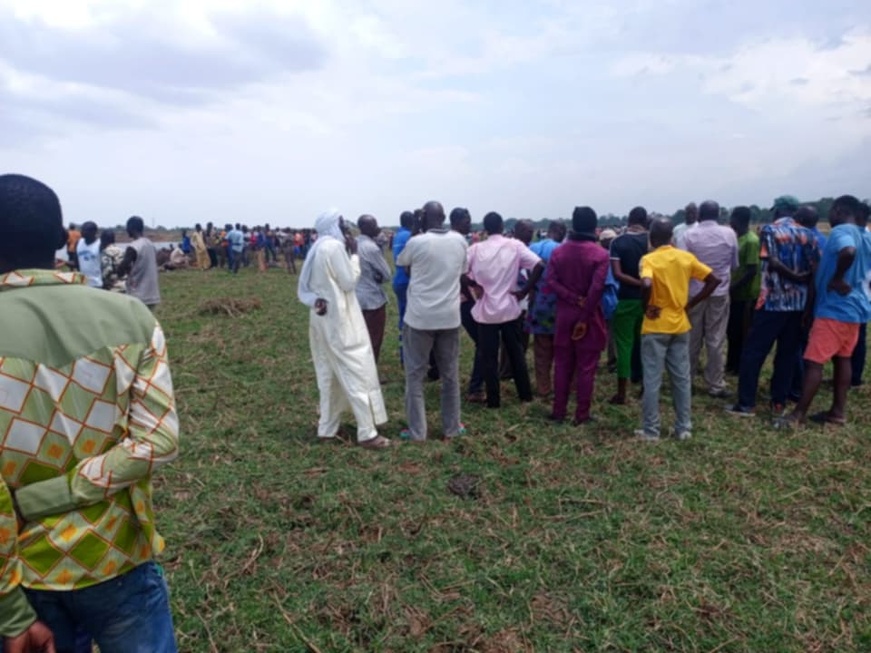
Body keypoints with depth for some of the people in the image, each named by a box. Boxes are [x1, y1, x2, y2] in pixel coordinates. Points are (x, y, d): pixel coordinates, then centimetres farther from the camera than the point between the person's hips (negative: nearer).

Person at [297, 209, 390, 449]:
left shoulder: (318, 248, 12)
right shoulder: (334, 246, -16)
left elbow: (308, 285, 14)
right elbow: (349, 282, -14)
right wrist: (353, 254, -6)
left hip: (323, 316, 10)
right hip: (339, 318, -10)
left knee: (328, 372, 15)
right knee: (357, 371, -6)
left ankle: (327, 427, 22)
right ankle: (367, 432, -3)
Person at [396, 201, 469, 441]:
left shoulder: (416, 242, -10)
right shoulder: (460, 241, 1)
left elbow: (401, 262, 10)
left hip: (420, 317, -3)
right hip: (450, 316, 4)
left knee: (415, 374, 7)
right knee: (450, 374, 14)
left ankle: (417, 430, 9)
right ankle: (452, 427, 23)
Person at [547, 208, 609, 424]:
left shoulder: (558, 251, 2)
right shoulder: (600, 254, -10)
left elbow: (550, 281, -8)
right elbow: (597, 287, -18)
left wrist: (574, 300, -11)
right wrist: (585, 315, -13)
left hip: (564, 315, 3)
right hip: (589, 316, -3)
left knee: (563, 365, 12)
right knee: (586, 367, 4)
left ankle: (559, 411, 16)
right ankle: (582, 415, 9)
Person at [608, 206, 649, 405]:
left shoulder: (618, 242, -6)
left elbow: (617, 274, -15)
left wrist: (639, 283, -12)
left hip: (626, 299, -2)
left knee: (624, 344, 2)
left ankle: (621, 393, 4)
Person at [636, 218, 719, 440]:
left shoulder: (649, 259, -11)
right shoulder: (686, 257, 3)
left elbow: (646, 285, -30)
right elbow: (713, 280, 3)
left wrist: (646, 307, -14)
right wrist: (690, 304, 5)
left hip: (655, 327, -4)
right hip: (680, 325, 4)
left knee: (652, 380, 2)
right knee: (682, 378, 12)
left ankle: (650, 430, 8)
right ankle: (683, 428, 19)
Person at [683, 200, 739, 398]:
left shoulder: (690, 235, -8)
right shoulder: (729, 233, -2)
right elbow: (735, 264, 7)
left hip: (695, 292, 0)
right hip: (720, 292, 0)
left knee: (692, 339, 11)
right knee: (716, 340, 4)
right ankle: (716, 385, 8)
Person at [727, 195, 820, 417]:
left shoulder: (769, 230, -4)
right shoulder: (807, 234, 8)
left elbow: (773, 263, -17)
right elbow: (816, 268, 1)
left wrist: (794, 277, -8)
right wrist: (805, 289, 3)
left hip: (773, 301, -5)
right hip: (799, 302, 5)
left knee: (753, 352, 1)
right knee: (788, 353, 12)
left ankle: (746, 404, 1)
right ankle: (779, 402, 16)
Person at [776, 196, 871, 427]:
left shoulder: (841, 231, -16)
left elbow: (849, 252, -37)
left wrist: (837, 279, -24)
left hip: (835, 308, -10)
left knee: (814, 361, -7)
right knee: (842, 358, 15)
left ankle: (798, 414, -3)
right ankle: (838, 411, 21)